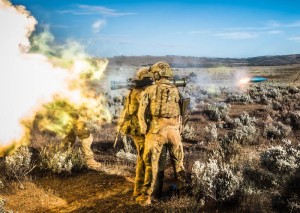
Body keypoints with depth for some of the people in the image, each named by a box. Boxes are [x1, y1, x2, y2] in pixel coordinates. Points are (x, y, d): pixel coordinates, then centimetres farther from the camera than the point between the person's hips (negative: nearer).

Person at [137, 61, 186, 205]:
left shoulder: (150, 90, 3)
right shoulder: (175, 90, 10)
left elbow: (141, 111, -2)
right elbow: (180, 112, 11)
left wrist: (144, 129, 3)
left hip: (156, 128, -2)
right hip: (174, 129, 3)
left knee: (151, 162, 3)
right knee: (177, 158, 23)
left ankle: (147, 196, 2)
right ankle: (181, 186, 36)